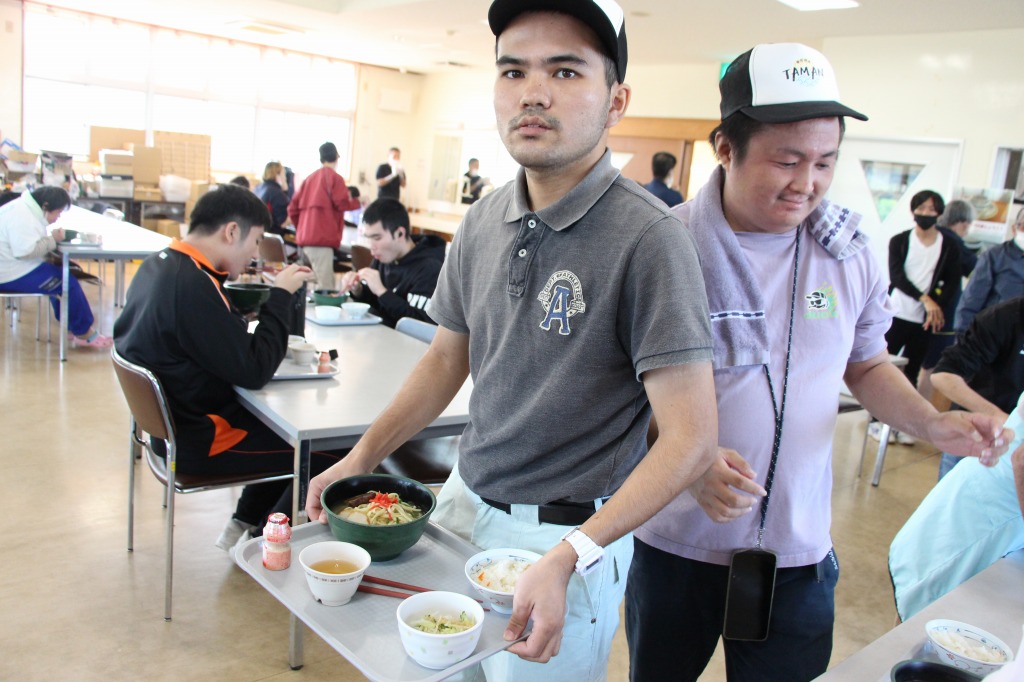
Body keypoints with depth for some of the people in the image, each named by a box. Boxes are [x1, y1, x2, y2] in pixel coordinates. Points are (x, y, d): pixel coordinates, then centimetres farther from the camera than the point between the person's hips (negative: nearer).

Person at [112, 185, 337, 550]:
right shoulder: (193, 285, -28)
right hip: (196, 439, -10)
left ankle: (244, 524, 28)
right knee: (329, 451, -6)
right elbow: (254, 371, -24)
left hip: (172, 417, 10)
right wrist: (280, 295, -17)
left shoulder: (159, 264, 3)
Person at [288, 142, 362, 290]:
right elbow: (342, 203, -12)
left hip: (305, 238, 8)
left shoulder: (309, 178, 18)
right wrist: (358, 201, 6)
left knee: (321, 282, 12)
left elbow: (293, 208, 16)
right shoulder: (334, 177, 0)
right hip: (322, 238, -8)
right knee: (325, 287, -11)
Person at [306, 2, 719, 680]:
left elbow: (691, 438, -21)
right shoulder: (483, 222, -1)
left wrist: (568, 556, -29)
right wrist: (362, 457, 5)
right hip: (465, 499, 6)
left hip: (569, 536, -6)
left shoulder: (647, 238, -21)